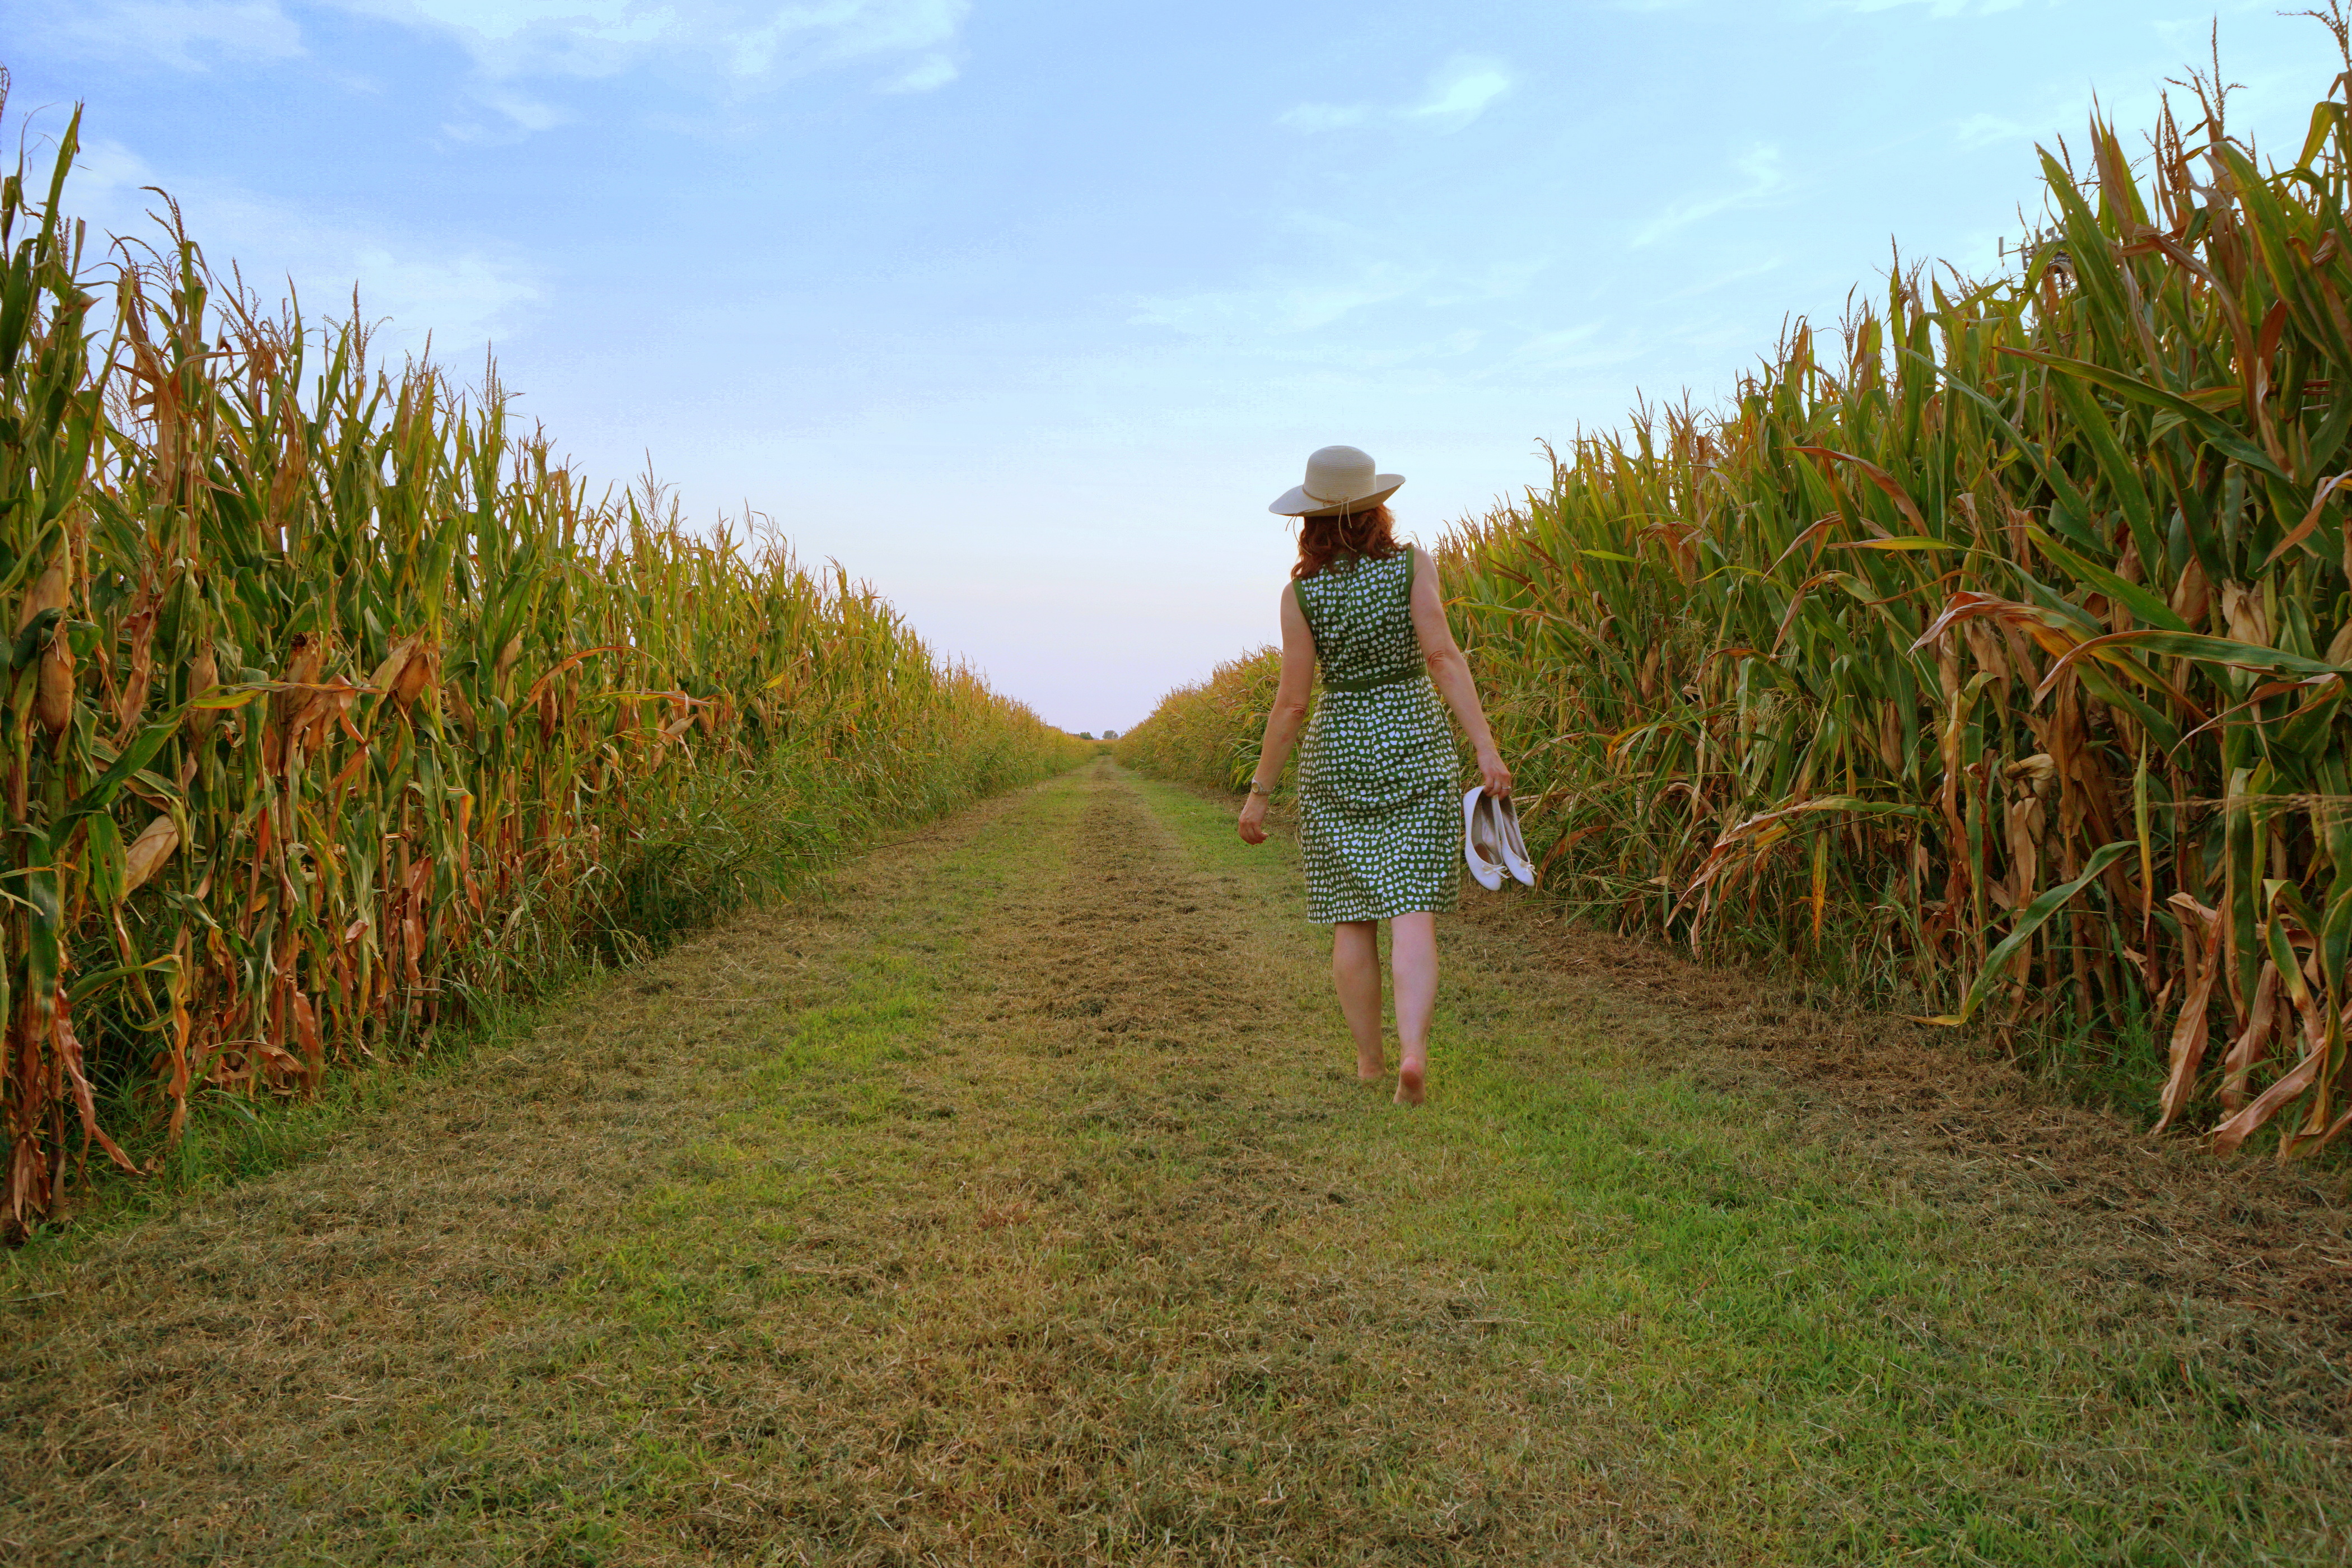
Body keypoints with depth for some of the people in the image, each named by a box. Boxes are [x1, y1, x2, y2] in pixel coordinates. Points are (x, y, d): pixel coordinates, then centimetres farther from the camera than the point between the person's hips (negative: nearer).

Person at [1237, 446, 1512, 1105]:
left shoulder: (1301, 592, -4)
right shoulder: (1412, 564, -4)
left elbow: (1291, 701, -5)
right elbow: (1443, 657, -12)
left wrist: (1260, 791, 3)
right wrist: (1486, 748, -12)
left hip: (1337, 752, 0)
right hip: (1415, 747, 0)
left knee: (1351, 914, 10)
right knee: (1412, 911, -3)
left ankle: (1370, 1057, 18)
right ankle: (1413, 1051, -19)